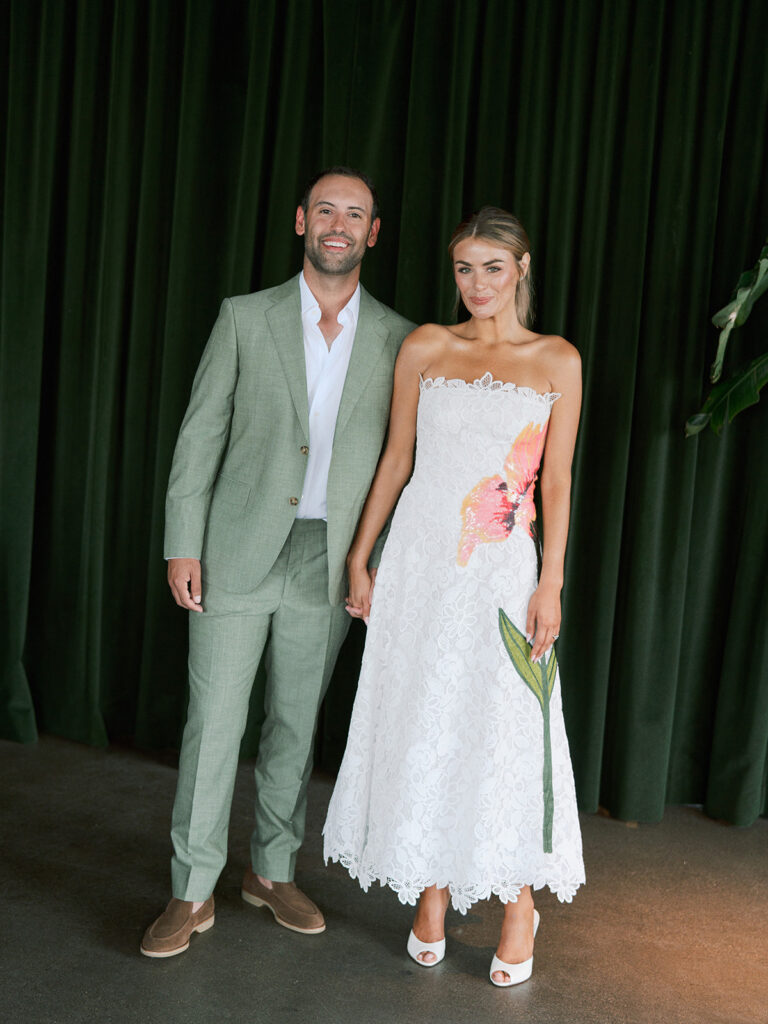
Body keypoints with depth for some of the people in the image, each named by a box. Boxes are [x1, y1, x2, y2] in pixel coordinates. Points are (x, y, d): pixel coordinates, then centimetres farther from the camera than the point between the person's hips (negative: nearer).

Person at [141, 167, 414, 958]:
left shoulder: (398, 340, 4)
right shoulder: (246, 317, 1)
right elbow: (200, 434, 0)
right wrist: (182, 546, -6)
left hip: (328, 563, 2)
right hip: (237, 553, -1)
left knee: (295, 724, 13)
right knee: (213, 722, 2)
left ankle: (272, 871, 31)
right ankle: (192, 892, 16)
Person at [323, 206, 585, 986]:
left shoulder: (556, 360, 3)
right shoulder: (424, 347, 6)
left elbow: (557, 481, 2)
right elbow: (396, 459, 9)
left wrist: (550, 585, -5)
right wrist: (360, 558, 6)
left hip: (503, 571, -1)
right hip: (420, 563, 2)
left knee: (506, 732, 0)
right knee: (421, 725, 6)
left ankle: (518, 906, 19)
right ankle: (431, 895, 23)